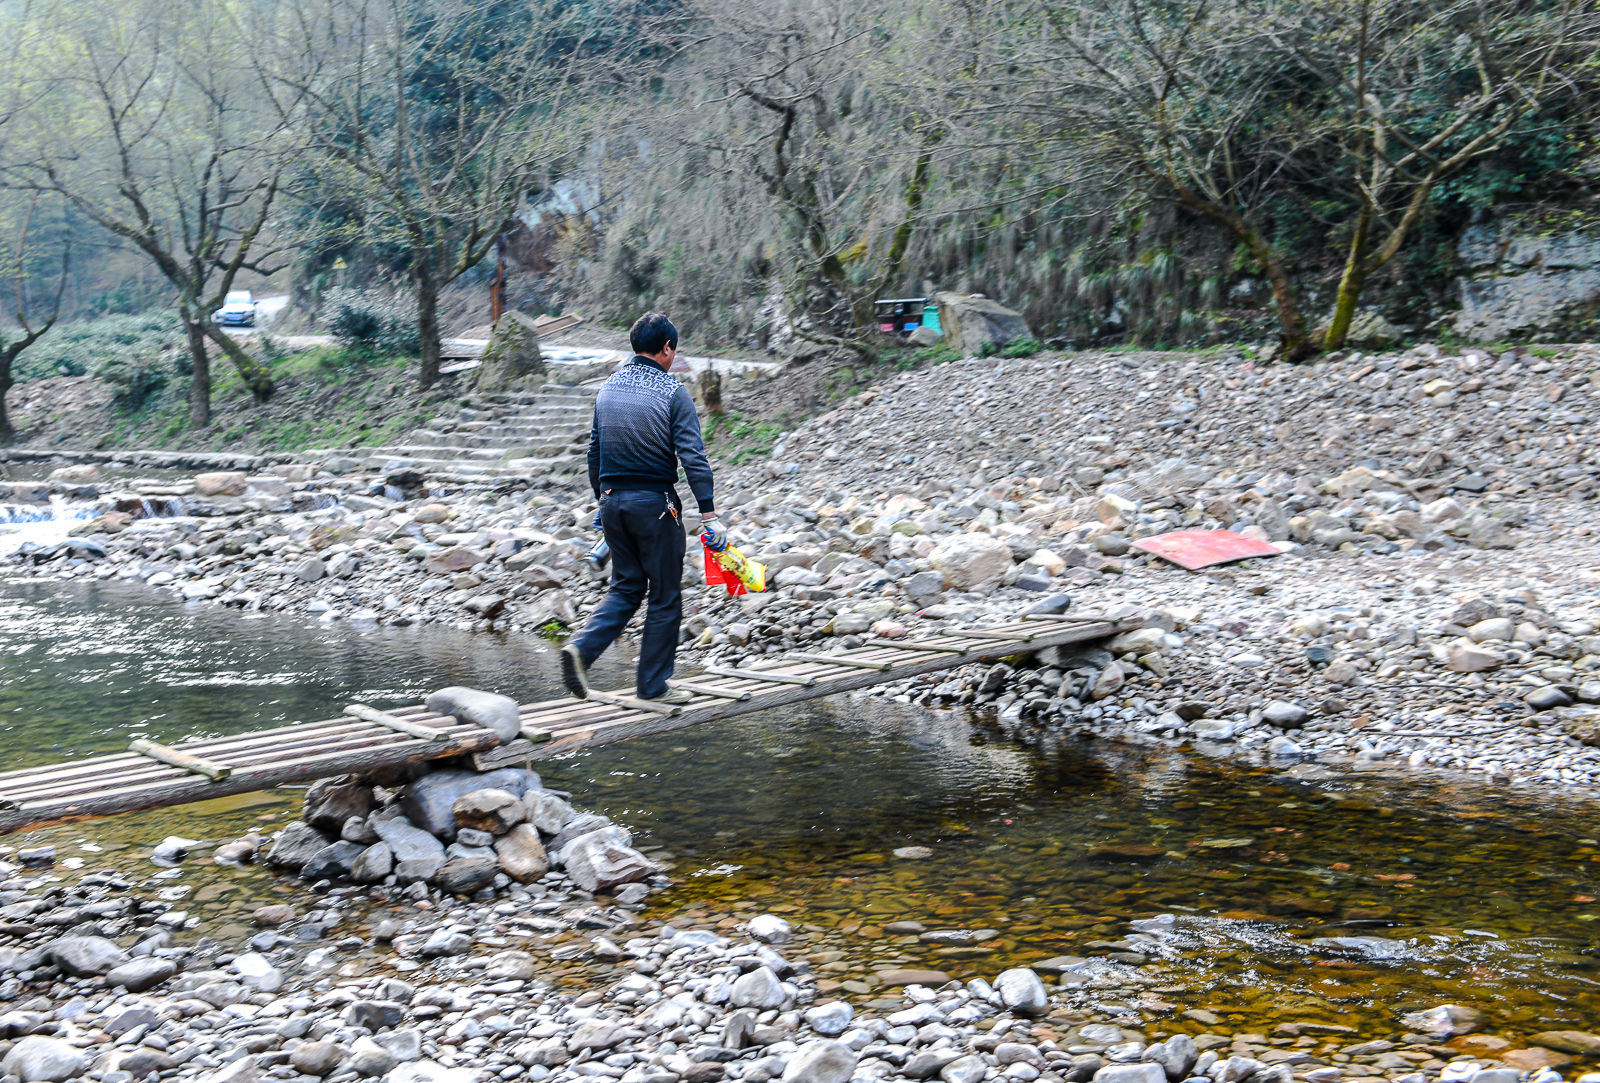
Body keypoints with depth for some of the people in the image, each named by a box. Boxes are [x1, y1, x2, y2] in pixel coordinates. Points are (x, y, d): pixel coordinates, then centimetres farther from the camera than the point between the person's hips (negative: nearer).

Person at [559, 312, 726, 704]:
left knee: (626, 587, 16)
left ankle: (582, 648, -5)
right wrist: (709, 513, -14)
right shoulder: (672, 392, -10)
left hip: (613, 500, 6)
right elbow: (693, 456, -15)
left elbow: (594, 451, 14)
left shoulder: (608, 388, 8)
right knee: (665, 597, 6)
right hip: (654, 503, -6)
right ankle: (653, 686, 10)